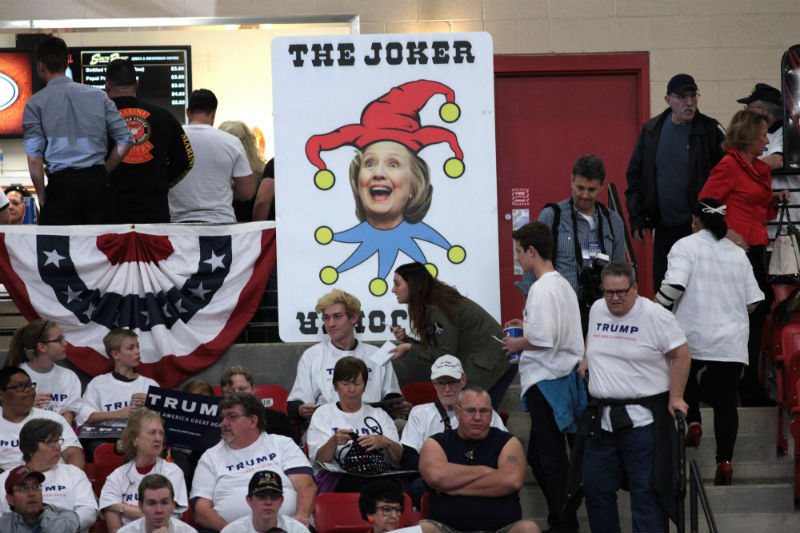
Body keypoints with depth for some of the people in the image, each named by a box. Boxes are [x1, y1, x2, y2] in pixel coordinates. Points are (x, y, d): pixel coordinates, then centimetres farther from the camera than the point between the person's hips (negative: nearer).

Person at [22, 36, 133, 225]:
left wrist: (42, 196, 3)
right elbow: (126, 140, 8)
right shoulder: (98, 96, 10)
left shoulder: (36, 103, 1)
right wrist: (102, 172, 15)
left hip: (62, 183, -4)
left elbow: (34, 159, -6)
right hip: (98, 181, 4)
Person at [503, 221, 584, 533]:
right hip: (563, 376, 10)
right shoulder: (563, 284, 14)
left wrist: (518, 344, -8)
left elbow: (545, 339, -25)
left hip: (547, 380, -10)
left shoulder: (542, 289, -17)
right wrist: (528, 325, 18)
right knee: (537, 456, 17)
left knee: (551, 459, -4)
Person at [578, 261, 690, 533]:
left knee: (646, 491, -5)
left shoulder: (655, 315, -11)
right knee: (595, 487, 10)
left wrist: (675, 397, -12)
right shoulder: (596, 310, 9)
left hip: (643, 419, -6)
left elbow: (681, 354, -9)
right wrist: (587, 358, 21)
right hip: (601, 417, 7)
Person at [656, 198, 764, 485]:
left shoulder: (685, 247, -3)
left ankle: (692, 419, 4)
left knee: (685, 374, 26)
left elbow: (674, 285, -17)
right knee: (726, 402, 4)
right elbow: (753, 300, 13)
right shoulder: (738, 254, 12)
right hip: (732, 341, 3)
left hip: (694, 336, -3)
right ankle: (725, 459, -4)